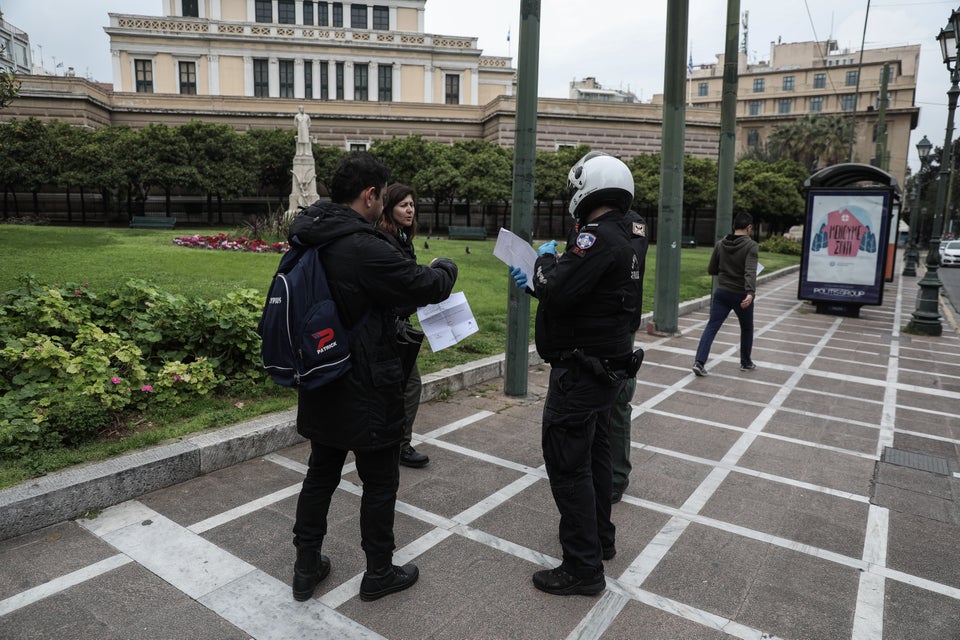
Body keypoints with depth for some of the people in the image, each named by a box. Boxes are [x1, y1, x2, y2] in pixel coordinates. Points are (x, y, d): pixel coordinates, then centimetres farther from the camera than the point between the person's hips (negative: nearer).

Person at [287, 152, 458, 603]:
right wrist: (445, 268, 5)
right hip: (366, 393, -8)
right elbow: (427, 287, -18)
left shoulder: (307, 240, 3)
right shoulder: (365, 249, -25)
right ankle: (379, 573, 28)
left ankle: (306, 567, 34)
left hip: (321, 387, 8)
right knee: (380, 482, 11)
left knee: (320, 474, 21)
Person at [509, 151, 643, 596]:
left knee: (567, 461, -2)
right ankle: (600, 539, 37)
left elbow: (557, 290, -29)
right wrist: (533, 284, 16)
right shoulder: (620, 238, 12)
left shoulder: (598, 237, -20)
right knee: (594, 454, 21)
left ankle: (582, 567, 8)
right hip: (606, 366, 11)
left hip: (581, 371, -11)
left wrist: (545, 260, -10)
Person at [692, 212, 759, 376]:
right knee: (747, 328, 19)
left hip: (722, 293, 3)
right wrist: (750, 292, -35)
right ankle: (746, 363, 31)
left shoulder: (720, 244, 2)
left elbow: (711, 270, 8)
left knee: (711, 327, 0)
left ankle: (699, 362, -15)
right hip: (741, 295, -3)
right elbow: (750, 272, -26)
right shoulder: (751, 246, -11)